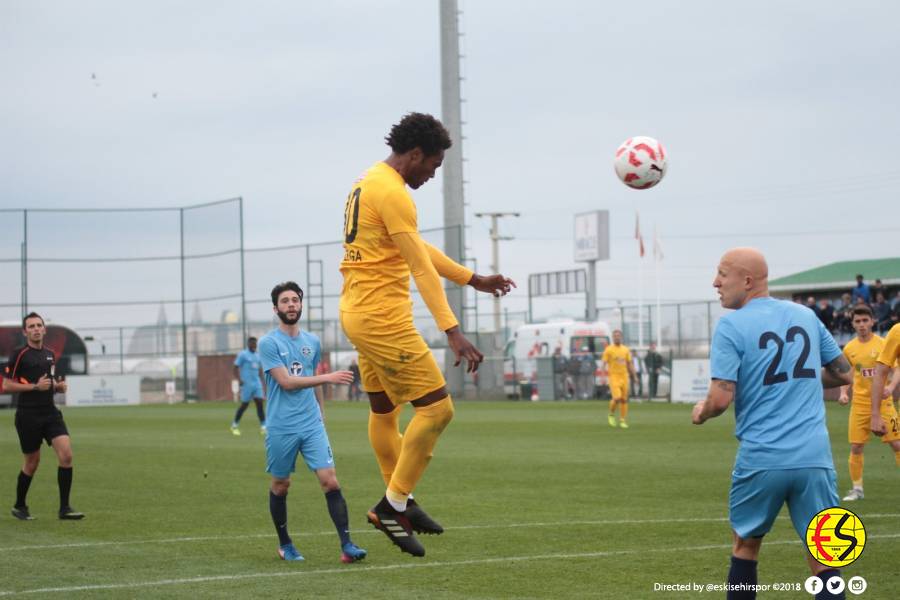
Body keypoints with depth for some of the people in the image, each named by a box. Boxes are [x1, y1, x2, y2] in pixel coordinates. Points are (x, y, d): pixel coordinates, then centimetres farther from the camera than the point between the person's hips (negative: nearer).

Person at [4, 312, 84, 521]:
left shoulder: (50, 354, 13)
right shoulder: (19, 354, -6)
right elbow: (6, 385, -9)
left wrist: (59, 386, 3)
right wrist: (35, 386, -18)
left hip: (50, 413, 5)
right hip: (28, 415, -5)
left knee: (66, 455, -12)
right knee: (32, 462, 4)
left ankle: (64, 508, -7)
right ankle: (19, 506, 25)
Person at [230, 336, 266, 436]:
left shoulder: (257, 356, 15)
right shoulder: (243, 354, -4)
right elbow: (236, 367, -7)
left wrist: (263, 384, 18)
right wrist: (239, 380, -19)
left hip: (257, 384, 5)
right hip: (246, 384, -5)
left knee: (260, 403, -6)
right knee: (245, 404, -1)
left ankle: (263, 427, -8)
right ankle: (234, 425, 16)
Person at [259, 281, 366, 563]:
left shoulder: (312, 342, 11)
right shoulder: (269, 343, -7)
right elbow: (286, 382, -16)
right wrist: (328, 377, -21)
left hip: (312, 425, 3)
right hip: (281, 428, -3)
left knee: (330, 481, -10)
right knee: (280, 486, 10)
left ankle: (346, 545, -12)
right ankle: (284, 544, 28)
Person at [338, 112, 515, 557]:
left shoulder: (367, 184, 17)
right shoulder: (392, 192, -16)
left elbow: (419, 249, 25)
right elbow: (422, 267, -21)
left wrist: (474, 280, 27)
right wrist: (452, 332, -24)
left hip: (357, 315, 11)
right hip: (383, 318, -11)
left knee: (383, 412, 18)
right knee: (437, 408, -7)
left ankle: (398, 504, 27)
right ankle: (394, 503, -2)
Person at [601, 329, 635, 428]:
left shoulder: (625, 349, 10)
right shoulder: (608, 349, -3)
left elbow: (629, 364, 16)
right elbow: (604, 363, -6)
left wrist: (634, 376, 12)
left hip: (624, 376, 4)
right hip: (614, 376, -4)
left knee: (624, 399, 4)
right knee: (617, 398, -17)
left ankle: (623, 420, 12)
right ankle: (611, 415, 9)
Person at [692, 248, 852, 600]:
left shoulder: (732, 326, -6)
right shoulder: (806, 316, 9)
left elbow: (721, 399, -12)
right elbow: (843, 374, 17)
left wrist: (701, 412, 9)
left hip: (761, 460, -3)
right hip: (814, 458, 3)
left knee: (745, 544, 19)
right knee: (822, 559, 3)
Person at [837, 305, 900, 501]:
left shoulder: (883, 344, -4)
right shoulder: (849, 348, 5)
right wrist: (843, 393, -1)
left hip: (883, 402, -2)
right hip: (860, 403, 2)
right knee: (856, 447, 0)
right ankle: (857, 489, 13)